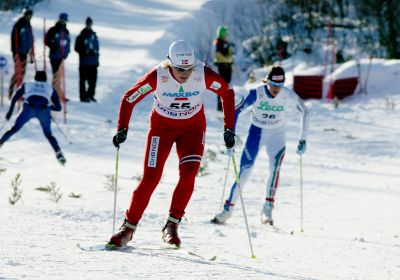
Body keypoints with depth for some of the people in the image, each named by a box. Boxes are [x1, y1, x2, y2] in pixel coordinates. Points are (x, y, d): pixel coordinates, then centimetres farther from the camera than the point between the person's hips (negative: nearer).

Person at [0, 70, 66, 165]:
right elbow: (58, 107, 28)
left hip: (29, 108, -1)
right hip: (44, 110, 1)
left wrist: (10, 111, 27)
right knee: (48, 134, 15)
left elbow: (15, 97, 19)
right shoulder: (50, 88, 30)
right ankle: (58, 152, -6)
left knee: (14, 129, 14)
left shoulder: (27, 85, 30)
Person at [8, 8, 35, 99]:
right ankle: (11, 93, -8)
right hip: (18, 53, -8)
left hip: (24, 53, 8)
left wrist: (32, 55, 21)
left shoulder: (28, 26, 16)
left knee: (22, 73, 7)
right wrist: (16, 53, -20)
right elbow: (14, 39, -15)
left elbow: (31, 40, 21)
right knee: (18, 72, -12)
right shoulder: (18, 26, -9)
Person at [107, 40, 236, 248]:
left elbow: (227, 93, -6)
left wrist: (229, 128, -9)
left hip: (193, 127, 1)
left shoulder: (203, 74, -24)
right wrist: (122, 129, -24)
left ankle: (172, 225, -5)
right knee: (150, 178, -8)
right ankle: (129, 227, 6)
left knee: (188, 174, -18)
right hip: (162, 126, -1)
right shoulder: (158, 76, -27)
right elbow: (129, 99, -15)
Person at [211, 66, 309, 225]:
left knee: (275, 167, -25)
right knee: (244, 171, -8)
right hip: (256, 133, 0)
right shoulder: (257, 93, -23)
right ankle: (228, 209, 7)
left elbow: (304, 112, -2)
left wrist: (303, 140, -3)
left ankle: (267, 209, -19)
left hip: (277, 135, 1)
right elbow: (236, 111, -19)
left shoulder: (289, 96, -18)